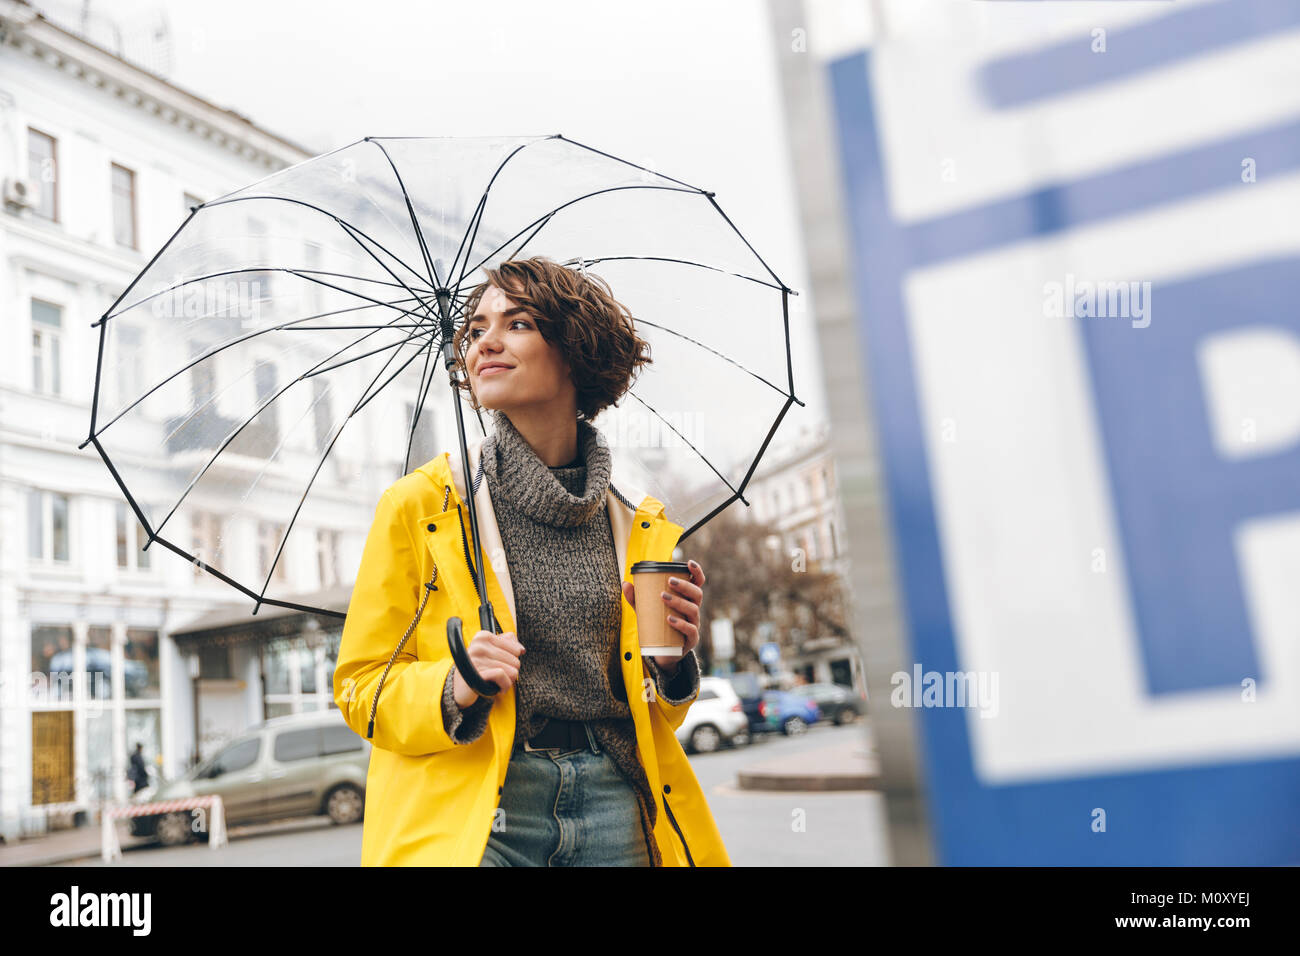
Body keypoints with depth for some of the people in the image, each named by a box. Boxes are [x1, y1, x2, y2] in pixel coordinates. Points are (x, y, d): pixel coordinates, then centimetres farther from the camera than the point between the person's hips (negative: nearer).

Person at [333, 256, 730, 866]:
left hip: (613, 810, 3)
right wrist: (454, 689, -18)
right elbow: (362, 688, 0)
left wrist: (669, 662, -5)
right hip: (471, 816, -2)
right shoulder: (418, 504, -3)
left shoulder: (642, 528, 6)